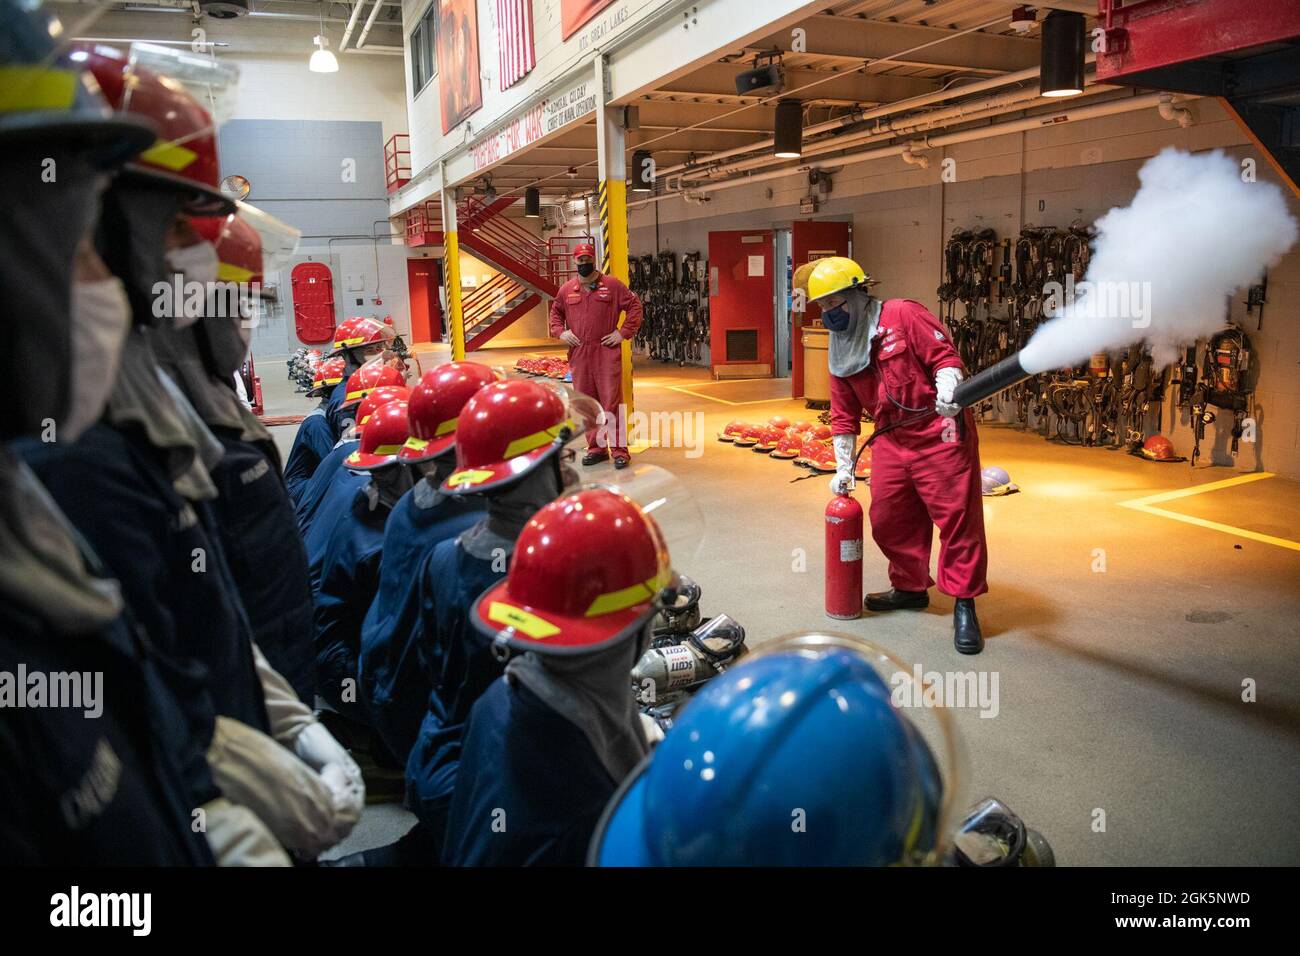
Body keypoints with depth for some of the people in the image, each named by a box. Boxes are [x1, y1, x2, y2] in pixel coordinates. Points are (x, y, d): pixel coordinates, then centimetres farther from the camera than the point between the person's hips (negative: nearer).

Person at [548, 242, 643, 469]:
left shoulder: (612, 285, 2)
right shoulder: (566, 289, 11)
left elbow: (635, 306, 4)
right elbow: (555, 312, 25)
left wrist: (623, 332, -4)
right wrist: (560, 331, 7)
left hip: (607, 352, -4)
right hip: (579, 354, 4)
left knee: (612, 401, -6)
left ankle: (619, 450, -2)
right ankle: (596, 448, 17)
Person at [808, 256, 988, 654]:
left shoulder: (902, 315, -5)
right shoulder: (840, 354, 13)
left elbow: (944, 354, -10)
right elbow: (843, 416, 17)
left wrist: (947, 393, -29)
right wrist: (843, 468, 13)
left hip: (938, 432, -7)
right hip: (890, 440, 7)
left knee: (957, 514, -5)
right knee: (888, 520, 9)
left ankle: (964, 605, 3)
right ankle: (910, 587, 30)